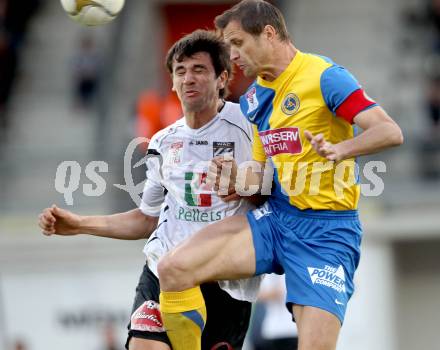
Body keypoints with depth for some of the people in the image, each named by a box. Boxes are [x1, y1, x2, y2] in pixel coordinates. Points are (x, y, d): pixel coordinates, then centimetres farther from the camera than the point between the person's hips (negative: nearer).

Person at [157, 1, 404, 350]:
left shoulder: (323, 76, -9)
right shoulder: (254, 98, 14)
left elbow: (390, 131, -18)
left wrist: (339, 149, -35)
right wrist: (237, 182, -3)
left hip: (325, 230, -7)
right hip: (274, 217, 7)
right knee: (174, 269, -14)